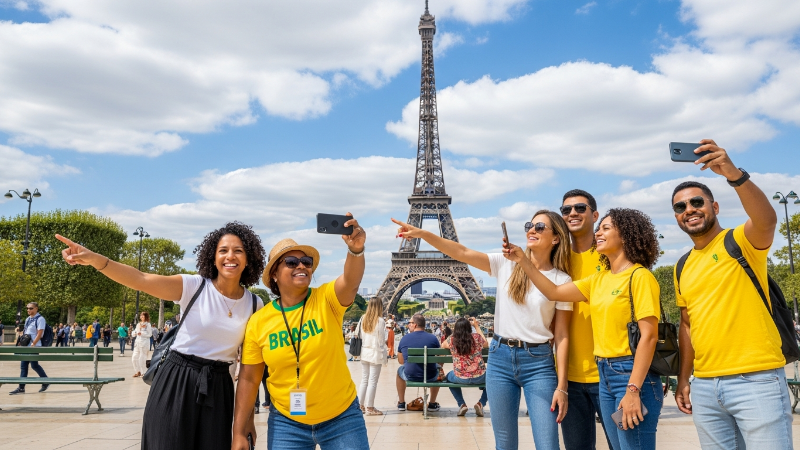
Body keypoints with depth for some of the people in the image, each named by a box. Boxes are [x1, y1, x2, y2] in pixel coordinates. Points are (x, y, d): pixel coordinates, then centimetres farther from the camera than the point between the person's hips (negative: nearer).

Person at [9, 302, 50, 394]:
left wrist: (33, 344, -20)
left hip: (34, 346, -8)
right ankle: (21, 388, 7)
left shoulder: (40, 319, -11)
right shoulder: (28, 319, 15)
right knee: (23, 366, 5)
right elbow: (25, 331, 22)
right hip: (26, 346, 8)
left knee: (34, 365, -3)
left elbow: (39, 334, -16)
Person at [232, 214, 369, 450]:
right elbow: (249, 378, 0)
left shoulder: (327, 299, -10)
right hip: (286, 422, 1)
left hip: (342, 417, -1)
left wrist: (356, 250, -52)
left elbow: (351, 280, -32)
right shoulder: (258, 322, -7)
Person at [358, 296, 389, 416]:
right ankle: (370, 408, 4)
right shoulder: (380, 321, -11)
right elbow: (381, 340, -9)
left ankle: (361, 406, 18)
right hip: (375, 353, -6)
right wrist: (385, 355, 1)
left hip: (364, 352, 6)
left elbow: (359, 336, 7)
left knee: (364, 380, 14)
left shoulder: (363, 319, 5)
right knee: (373, 381, 0)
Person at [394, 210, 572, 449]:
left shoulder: (561, 280, -2)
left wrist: (562, 386, -6)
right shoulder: (507, 264, 2)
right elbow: (463, 253, -7)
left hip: (539, 362, -2)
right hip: (500, 357, 2)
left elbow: (562, 334, -2)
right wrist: (423, 234, -20)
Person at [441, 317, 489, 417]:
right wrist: (477, 326, 21)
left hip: (460, 378, 1)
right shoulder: (477, 337, -7)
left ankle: (461, 404, 21)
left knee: (449, 376, 35)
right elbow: (486, 344, 17)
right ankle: (481, 403, 12)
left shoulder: (451, 340, -6)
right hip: (479, 378, -1)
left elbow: (442, 346, 18)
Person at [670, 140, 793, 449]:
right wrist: (683, 380, 15)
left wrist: (734, 174, -42)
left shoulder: (741, 241, -4)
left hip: (756, 379, -6)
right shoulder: (683, 268, 13)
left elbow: (766, 220, -28)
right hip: (704, 387, 6)